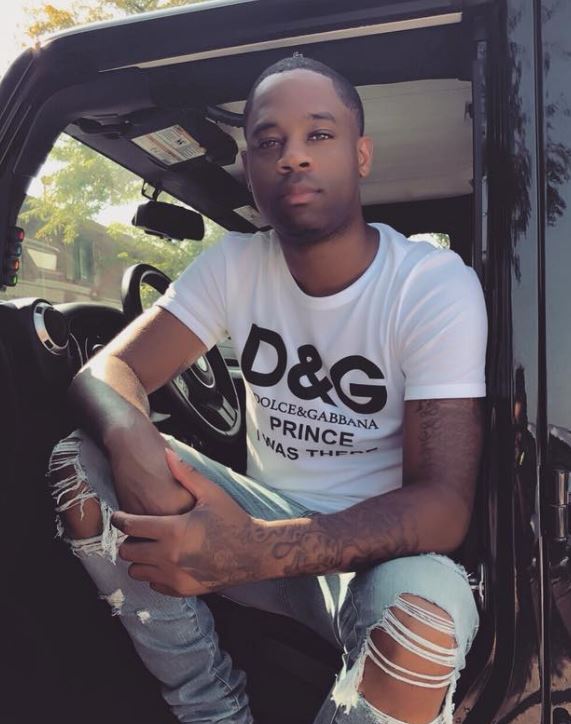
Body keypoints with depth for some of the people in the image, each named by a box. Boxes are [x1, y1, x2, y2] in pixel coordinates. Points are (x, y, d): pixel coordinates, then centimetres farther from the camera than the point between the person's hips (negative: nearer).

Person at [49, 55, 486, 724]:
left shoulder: (437, 286, -16)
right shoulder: (235, 265, -3)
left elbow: (443, 506, -24)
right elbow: (108, 370, -8)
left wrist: (255, 551, -40)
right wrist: (133, 442, -34)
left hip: (378, 545, -3)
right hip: (266, 518, 4)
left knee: (422, 615, -38)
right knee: (78, 466, -15)